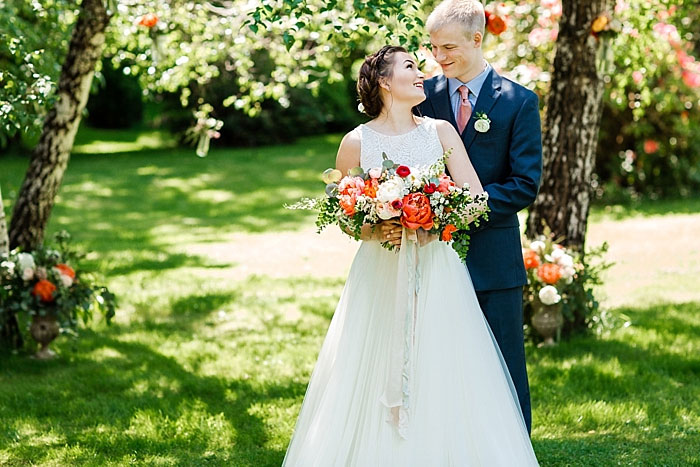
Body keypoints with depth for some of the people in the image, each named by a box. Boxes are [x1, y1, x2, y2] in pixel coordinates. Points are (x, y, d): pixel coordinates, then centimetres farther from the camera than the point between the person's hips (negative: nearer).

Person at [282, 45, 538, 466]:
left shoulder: (440, 132, 4)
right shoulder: (357, 142, 0)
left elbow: (475, 200, 0)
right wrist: (375, 230, -12)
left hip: (437, 272, 1)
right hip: (380, 276, -1)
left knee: (442, 379, -1)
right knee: (375, 379, -2)